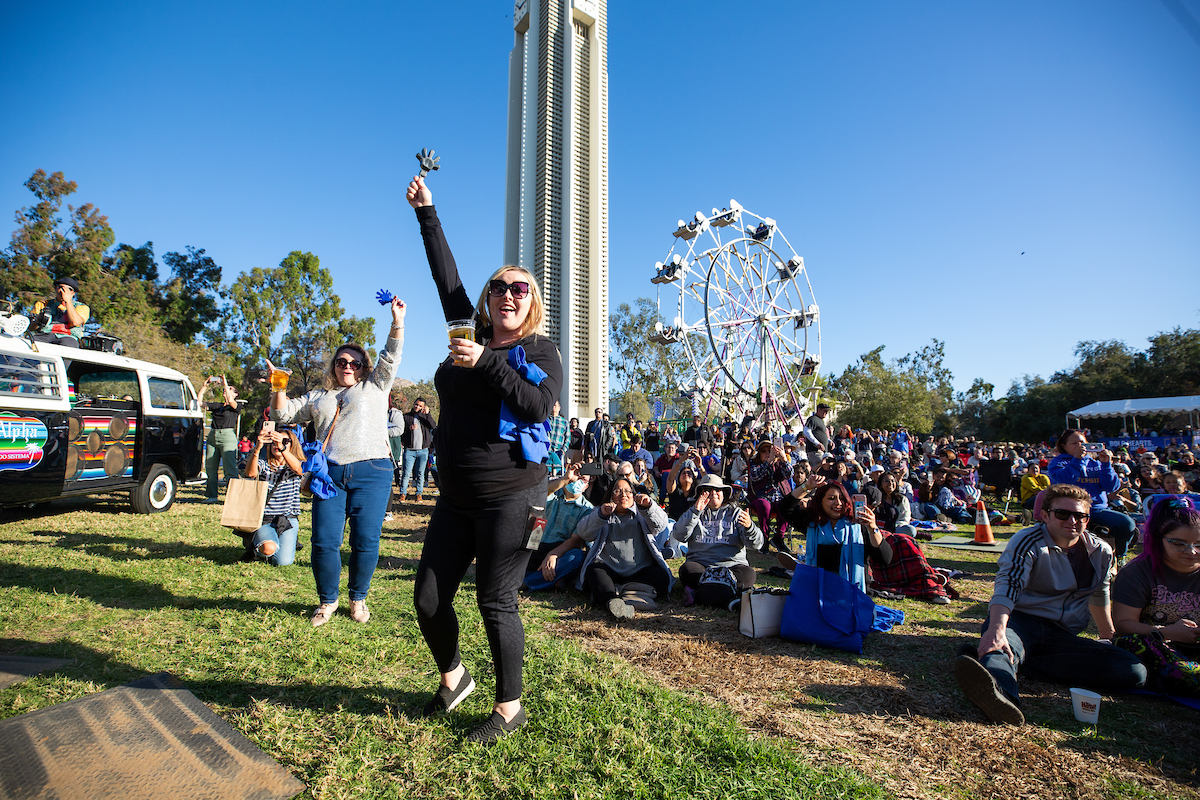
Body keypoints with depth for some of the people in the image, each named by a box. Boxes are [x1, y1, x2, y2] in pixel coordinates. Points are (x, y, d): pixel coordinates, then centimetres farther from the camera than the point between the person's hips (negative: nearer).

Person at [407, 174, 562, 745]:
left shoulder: (540, 351, -1)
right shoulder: (472, 334, 12)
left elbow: (539, 406, -18)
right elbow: (446, 277, 17)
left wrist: (486, 362, -20)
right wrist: (425, 211, 21)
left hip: (509, 498, -5)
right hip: (455, 499, 6)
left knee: (495, 603, 1)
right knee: (429, 599, 10)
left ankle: (510, 707, 23)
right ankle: (454, 677, 38)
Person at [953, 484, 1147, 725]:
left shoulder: (1101, 553, 11)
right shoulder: (1028, 542, -7)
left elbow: (1099, 597, 30)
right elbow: (1007, 587, -23)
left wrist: (1110, 639, 37)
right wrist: (996, 630, -40)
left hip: (1063, 635, 5)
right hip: (1019, 620, -5)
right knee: (1005, 644, -37)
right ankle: (1000, 691, -74)